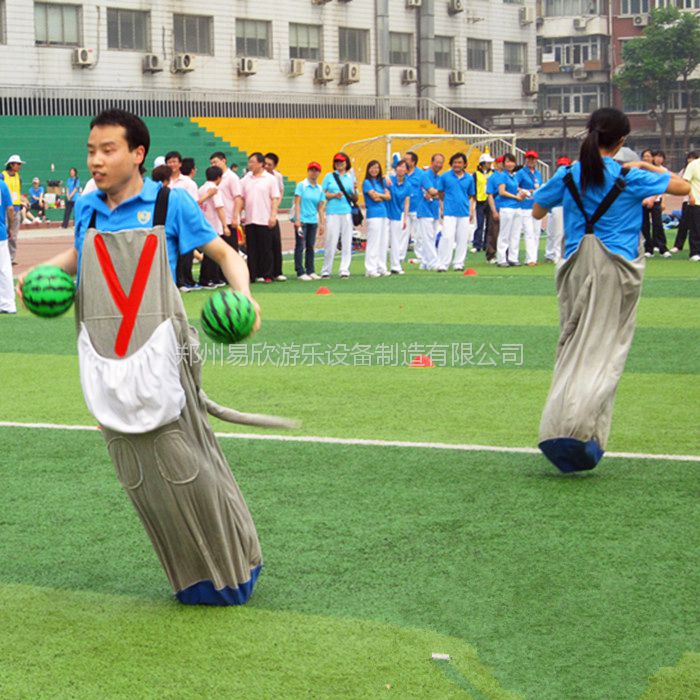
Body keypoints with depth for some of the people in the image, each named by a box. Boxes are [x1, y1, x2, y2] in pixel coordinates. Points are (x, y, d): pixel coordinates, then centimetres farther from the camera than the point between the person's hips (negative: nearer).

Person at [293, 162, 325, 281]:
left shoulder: (319, 189, 10)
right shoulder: (301, 185, -3)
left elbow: (320, 207, 12)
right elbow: (297, 203, -7)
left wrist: (321, 223, 9)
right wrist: (297, 219, -14)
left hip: (313, 221, 5)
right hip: (302, 220, -5)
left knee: (310, 246, 10)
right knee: (300, 246, -4)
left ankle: (310, 271, 16)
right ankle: (300, 272, -3)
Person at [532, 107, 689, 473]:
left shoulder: (568, 176, 1)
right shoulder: (631, 178, -6)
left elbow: (537, 212, 14)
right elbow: (683, 187, 3)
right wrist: (650, 167, 17)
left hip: (577, 265, 3)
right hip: (617, 269, -3)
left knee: (574, 346, 12)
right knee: (605, 349, -4)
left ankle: (559, 425, 4)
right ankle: (579, 425, -19)